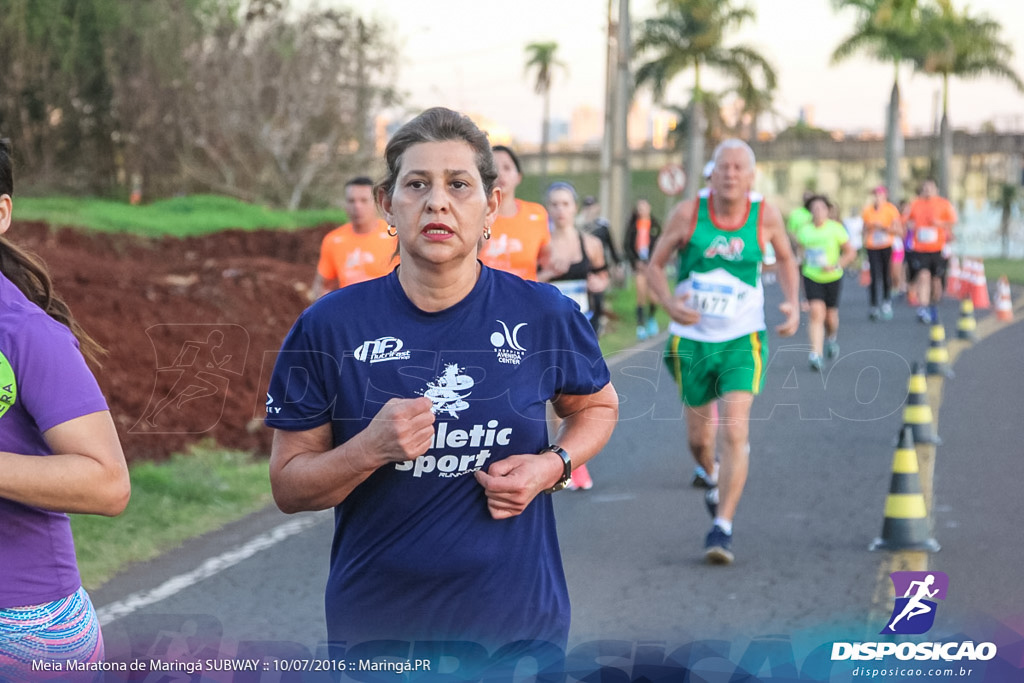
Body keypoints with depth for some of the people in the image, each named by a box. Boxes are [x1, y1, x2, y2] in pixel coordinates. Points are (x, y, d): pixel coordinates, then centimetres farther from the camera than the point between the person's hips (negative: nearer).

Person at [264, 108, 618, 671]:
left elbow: (598, 405, 15)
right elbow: (288, 487, -3)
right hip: (375, 625, 0)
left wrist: (554, 466, -5)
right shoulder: (327, 328, -7)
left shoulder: (544, 316, -5)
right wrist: (371, 449, -21)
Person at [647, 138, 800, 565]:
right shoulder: (688, 214, -9)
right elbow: (654, 265, 0)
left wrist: (793, 304, -3)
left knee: (735, 432, -18)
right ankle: (714, 477, 48)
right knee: (699, 438, 13)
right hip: (692, 338, 1)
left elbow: (785, 259, 13)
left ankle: (723, 526, -13)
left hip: (742, 340, -1)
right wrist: (668, 302, -19)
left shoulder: (765, 216, -7)